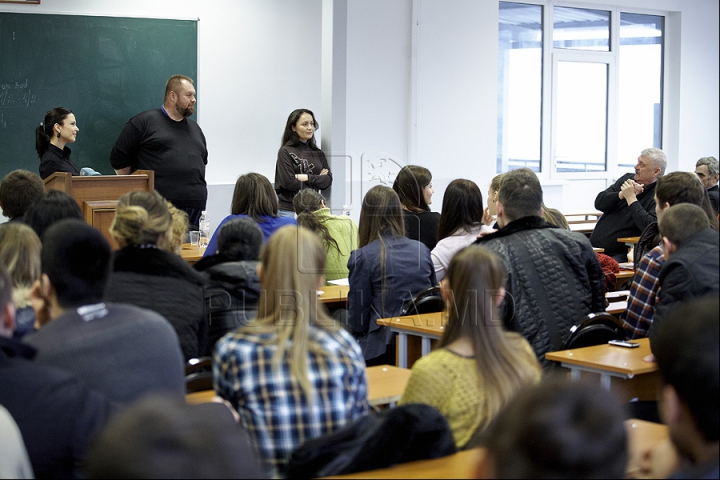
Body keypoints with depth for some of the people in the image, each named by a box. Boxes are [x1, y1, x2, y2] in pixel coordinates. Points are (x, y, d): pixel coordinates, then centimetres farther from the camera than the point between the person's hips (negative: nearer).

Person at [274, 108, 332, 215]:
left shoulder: (318, 153, 14)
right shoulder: (285, 152, -1)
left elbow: (328, 181, 6)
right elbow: (289, 182, -10)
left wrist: (307, 178, -9)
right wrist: (317, 179, -3)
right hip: (290, 210, -4)